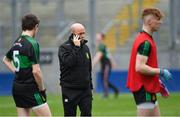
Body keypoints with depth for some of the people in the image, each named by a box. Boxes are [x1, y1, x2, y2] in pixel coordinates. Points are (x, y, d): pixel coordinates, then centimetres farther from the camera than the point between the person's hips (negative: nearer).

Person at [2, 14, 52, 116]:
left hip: (17, 87, 8)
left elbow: (6, 60, 29)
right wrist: (42, 89, -8)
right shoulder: (32, 44, -15)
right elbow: (36, 71, -19)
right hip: (30, 88, -8)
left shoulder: (16, 43, 10)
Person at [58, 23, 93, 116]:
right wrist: (76, 48, -19)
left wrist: (90, 85, 17)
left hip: (85, 89, 4)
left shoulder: (85, 48, 11)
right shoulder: (64, 48, -7)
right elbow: (69, 62, -25)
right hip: (70, 91, -4)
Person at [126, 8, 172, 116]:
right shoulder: (145, 42, -18)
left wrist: (157, 81, 19)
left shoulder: (145, 39, 14)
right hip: (144, 89, -10)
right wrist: (161, 72, -18)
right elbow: (140, 67, -26)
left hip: (148, 87, 10)